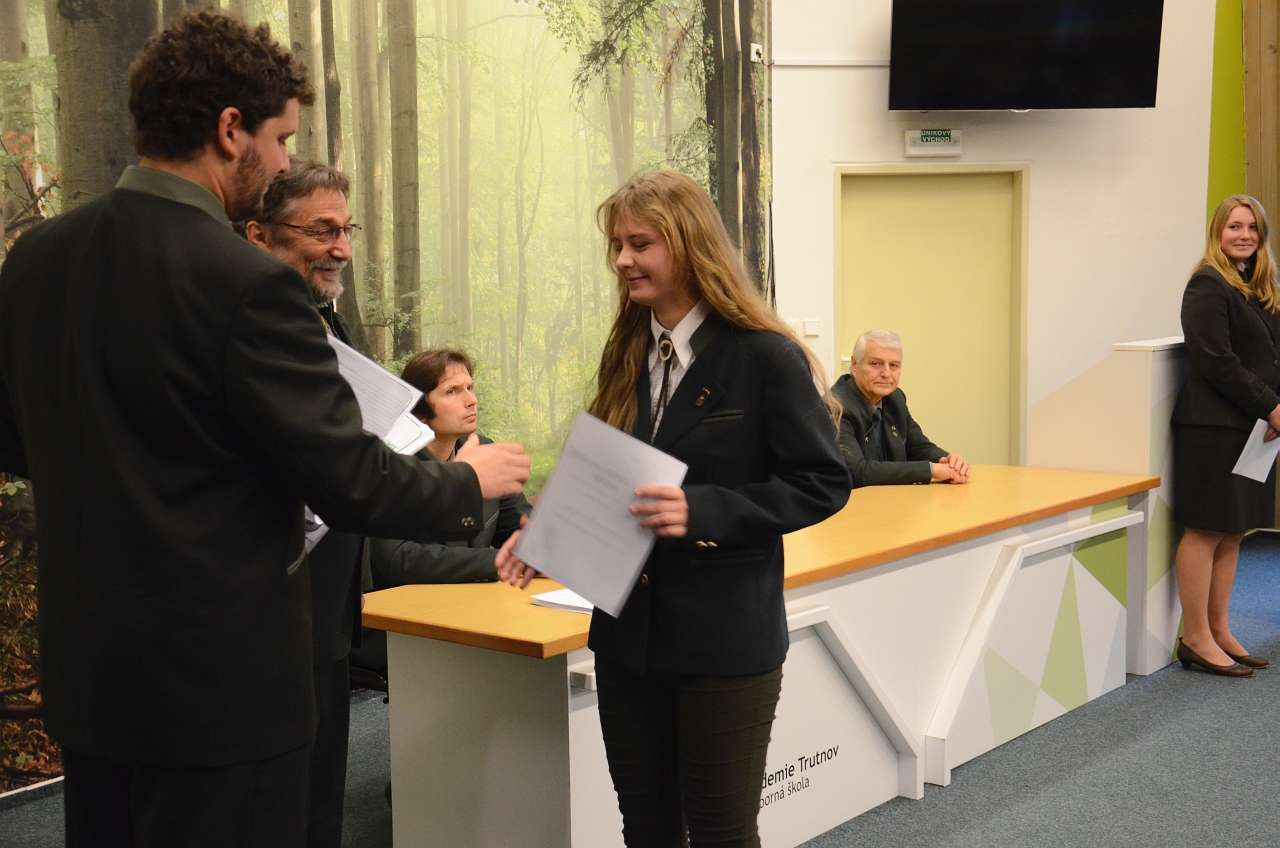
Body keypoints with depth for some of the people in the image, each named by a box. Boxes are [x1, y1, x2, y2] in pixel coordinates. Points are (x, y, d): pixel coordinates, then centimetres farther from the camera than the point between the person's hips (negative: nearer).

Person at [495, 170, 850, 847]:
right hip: (627, 632, 6)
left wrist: (702, 512, -24)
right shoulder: (627, 356, 8)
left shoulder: (765, 357, -11)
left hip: (724, 639, -6)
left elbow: (822, 484, -12)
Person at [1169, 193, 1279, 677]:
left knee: (1233, 531, 11)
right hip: (1213, 425, -8)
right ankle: (1196, 640, 2)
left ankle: (1219, 632, 18)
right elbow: (1216, 361, -17)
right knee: (1206, 531, -4)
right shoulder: (1209, 286, -10)